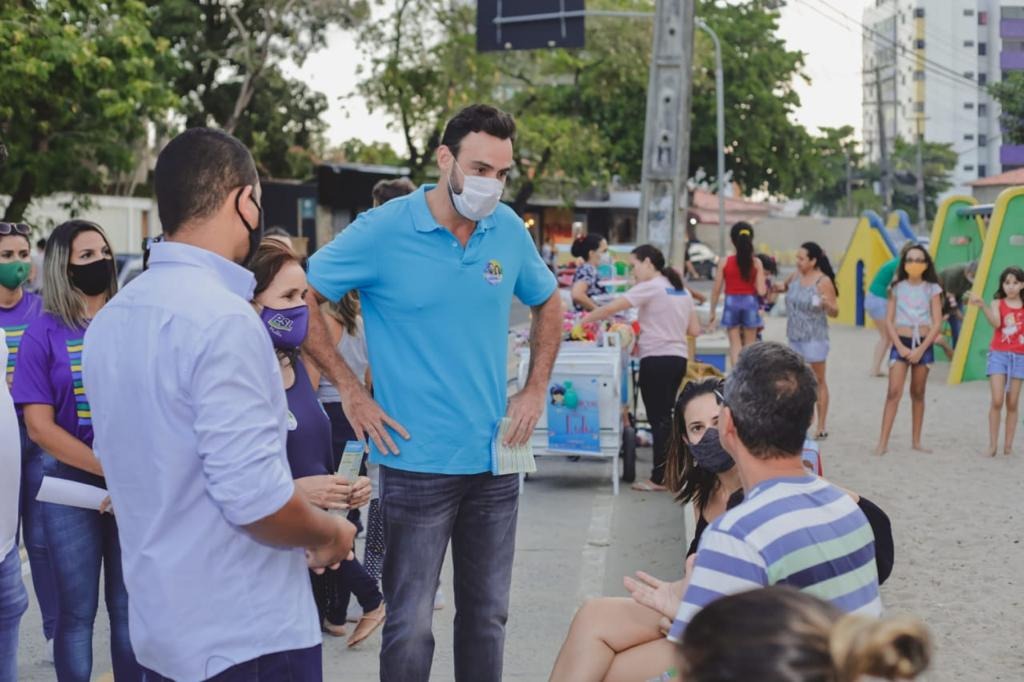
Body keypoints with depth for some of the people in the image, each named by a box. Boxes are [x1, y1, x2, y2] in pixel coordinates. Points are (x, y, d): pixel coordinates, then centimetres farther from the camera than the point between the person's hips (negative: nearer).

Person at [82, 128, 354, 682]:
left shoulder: (109, 320, 5)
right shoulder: (222, 318, -22)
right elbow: (254, 498, -26)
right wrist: (329, 533, -6)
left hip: (158, 624, 8)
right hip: (248, 636, -8)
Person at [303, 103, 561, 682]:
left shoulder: (509, 230, 3)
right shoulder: (384, 231, -11)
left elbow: (549, 305, 20)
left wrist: (536, 390, 9)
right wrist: (351, 391, -9)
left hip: (495, 460, 5)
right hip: (418, 461, -4)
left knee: (488, 615, 14)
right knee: (411, 624, 0)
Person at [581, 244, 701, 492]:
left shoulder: (650, 288, -10)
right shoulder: (682, 290, 14)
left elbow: (612, 308, -16)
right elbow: (695, 330, 16)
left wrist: (586, 319, -5)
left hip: (657, 360, -8)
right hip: (678, 358, 8)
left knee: (658, 418, -4)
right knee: (664, 417, 15)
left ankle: (659, 479, 0)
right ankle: (667, 470, 19)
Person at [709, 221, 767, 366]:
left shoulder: (725, 262, -5)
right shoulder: (756, 263, -4)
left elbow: (716, 290, -4)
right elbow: (761, 291, -9)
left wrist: (713, 312, 6)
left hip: (731, 303, 0)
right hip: (750, 303, 1)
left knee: (735, 344, 5)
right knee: (750, 345, 13)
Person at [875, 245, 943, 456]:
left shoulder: (932, 289, 2)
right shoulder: (897, 288, 4)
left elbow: (937, 324, -2)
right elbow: (889, 320, 2)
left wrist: (921, 349, -10)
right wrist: (900, 346, -10)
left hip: (923, 344, 1)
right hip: (900, 343, -1)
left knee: (918, 393, 9)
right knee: (894, 392, -10)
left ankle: (916, 441, 17)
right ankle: (883, 442, -14)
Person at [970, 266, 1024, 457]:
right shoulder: (997, 304, 0)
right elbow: (996, 323, -19)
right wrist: (983, 306, -32)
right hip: (998, 354, -2)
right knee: (997, 401, -10)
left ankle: (1008, 444, 9)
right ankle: (993, 444, -5)